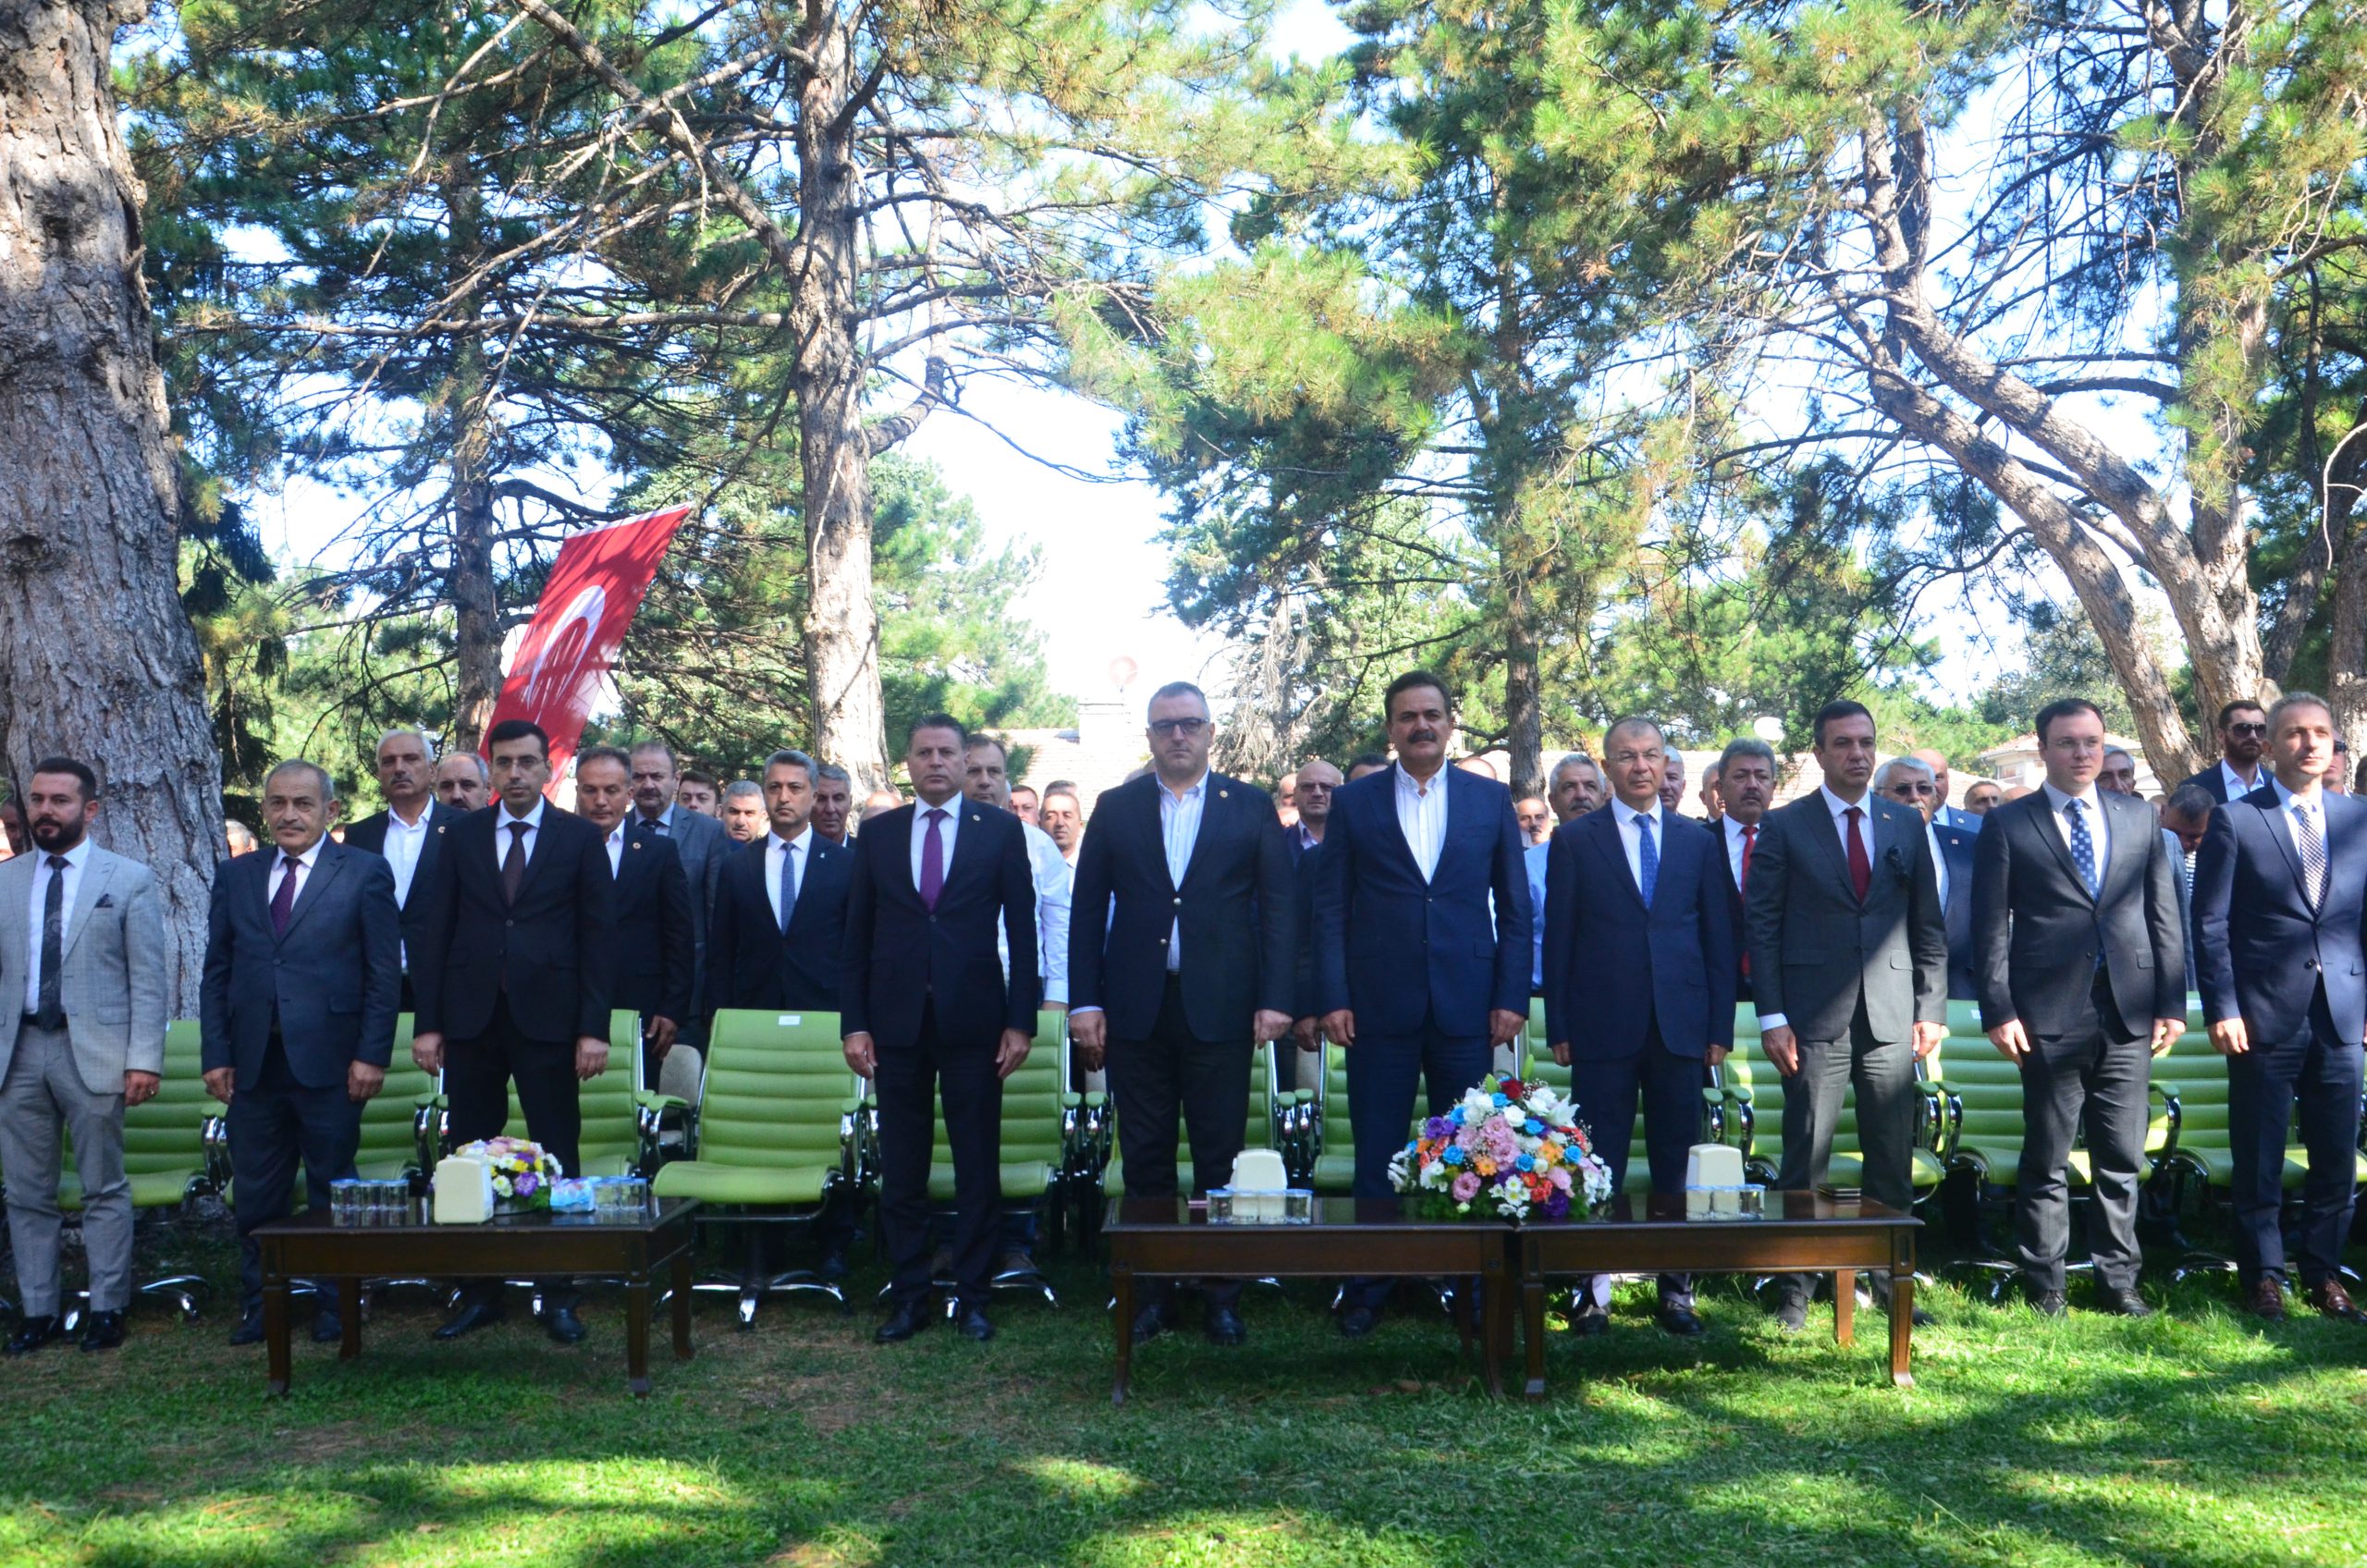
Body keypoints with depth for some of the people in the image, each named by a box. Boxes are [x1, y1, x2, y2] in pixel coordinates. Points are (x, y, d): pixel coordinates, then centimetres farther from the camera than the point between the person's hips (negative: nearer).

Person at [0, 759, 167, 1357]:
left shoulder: (130, 879, 0)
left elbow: (148, 979, -2)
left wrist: (145, 1059, -9)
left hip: (93, 1050, -3)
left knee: (104, 1189, 3)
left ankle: (107, 1309, 11)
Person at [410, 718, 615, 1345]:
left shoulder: (580, 838, 4)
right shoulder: (461, 836, 9)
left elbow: (599, 936, 1)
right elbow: (435, 933, 8)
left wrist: (593, 1028, -7)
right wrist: (428, 1024, 1)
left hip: (546, 1018, -2)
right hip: (470, 1018, 2)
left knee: (557, 1156, 2)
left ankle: (559, 1295, 10)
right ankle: (479, 1293, 16)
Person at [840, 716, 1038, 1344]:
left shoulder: (1001, 830, 3)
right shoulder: (877, 834, 8)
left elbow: (1021, 932, 2)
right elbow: (857, 936, 8)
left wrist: (1020, 1022, -4)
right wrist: (854, 1024, 1)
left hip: (973, 1022, -1)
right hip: (897, 1024, 2)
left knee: (978, 1168, 4)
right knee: (901, 1171, 6)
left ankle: (971, 1297, 14)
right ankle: (909, 1298, 16)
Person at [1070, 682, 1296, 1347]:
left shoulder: (1250, 807, 6)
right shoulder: (1116, 807, 9)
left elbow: (1278, 906, 3)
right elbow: (1088, 908, 7)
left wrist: (1276, 999, -6)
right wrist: (1084, 1001, 0)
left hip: (1220, 1009, -1)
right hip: (1135, 1010, 1)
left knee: (1220, 1158, 3)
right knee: (1145, 1159, 7)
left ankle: (1222, 1293, 13)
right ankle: (1153, 1290, 16)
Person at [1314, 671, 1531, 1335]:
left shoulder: (1491, 800, 8)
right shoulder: (1353, 801, 6)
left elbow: (1514, 908, 8)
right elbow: (1330, 908, 4)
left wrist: (1512, 997, 0)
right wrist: (1333, 998, -4)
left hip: (1467, 1006, 1)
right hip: (1380, 1007, 0)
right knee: (1376, 1155, 4)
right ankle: (1367, 1291, 14)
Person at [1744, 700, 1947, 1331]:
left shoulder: (1906, 824, 12)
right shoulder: (1783, 827, 2)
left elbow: (1929, 924, 13)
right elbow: (1761, 925, 0)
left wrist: (1931, 1007, 5)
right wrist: (1772, 1017, -7)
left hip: (1892, 1019, 3)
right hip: (1815, 1018, -3)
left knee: (1894, 1162, 6)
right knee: (1805, 1161, 0)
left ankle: (1893, 1285, 17)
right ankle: (1794, 1291, 8)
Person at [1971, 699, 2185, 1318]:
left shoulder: (2138, 818, 12)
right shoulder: (2007, 825, 3)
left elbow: (2164, 916, 12)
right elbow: (1990, 927, 0)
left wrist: (2172, 1003, 5)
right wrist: (1998, 1011, -7)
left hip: (2128, 1014, 3)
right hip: (2049, 1015, -3)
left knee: (2123, 1161, 7)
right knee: (2046, 1162, 3)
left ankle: (2118, 1282, 18)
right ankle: (2045, 1289, 12)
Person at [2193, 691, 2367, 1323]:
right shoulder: (2235, 820, -2)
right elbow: (2210, 924, -3)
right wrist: (2221, 1009, -9)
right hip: (2265, 1013, -3)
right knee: (2259, 1159, 5)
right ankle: (2263, 1275, 19)